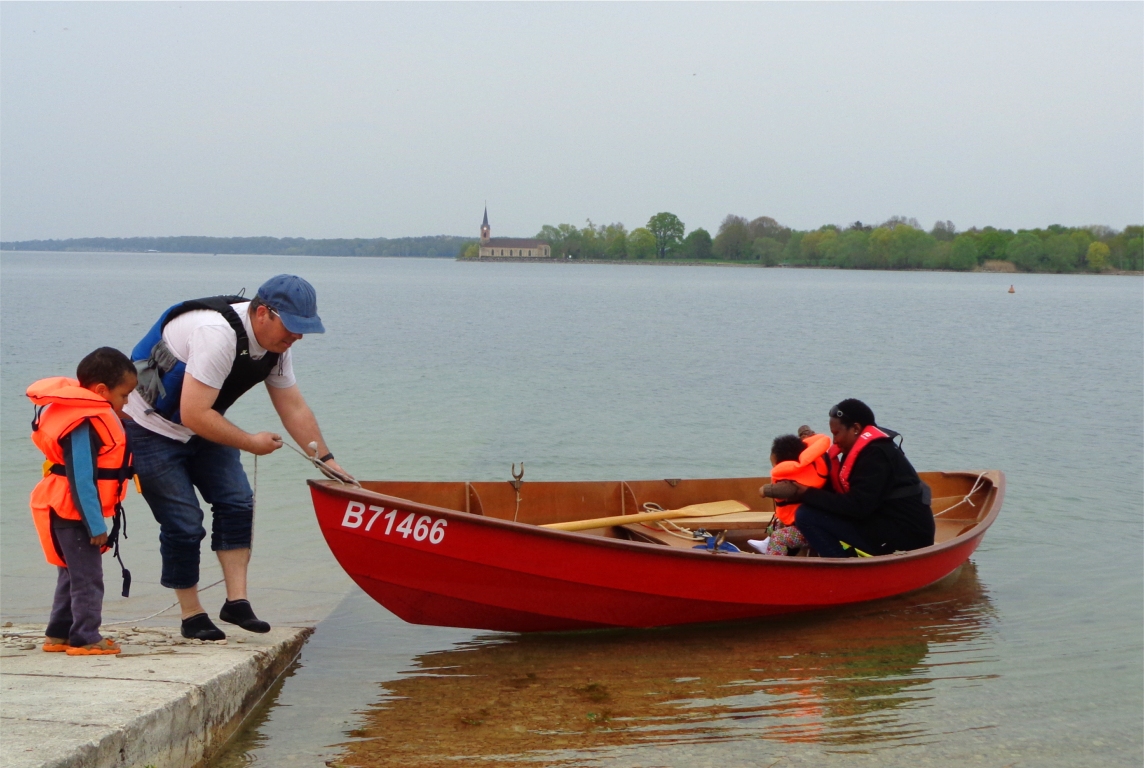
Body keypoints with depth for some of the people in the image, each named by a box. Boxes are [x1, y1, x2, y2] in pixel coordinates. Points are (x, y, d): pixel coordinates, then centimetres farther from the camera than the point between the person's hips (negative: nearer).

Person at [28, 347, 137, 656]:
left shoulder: (94, 415, 8)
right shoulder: (84, 424, -23)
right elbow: (81, 480, -24)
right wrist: (96, 525, -21)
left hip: (69, 514, 10)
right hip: (73, 515, -10)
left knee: (73, 574, 17)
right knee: (87, 578, -4)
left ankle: (59, 635, 24)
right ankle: (85, 638, 2)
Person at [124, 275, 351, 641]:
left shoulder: (276, 342, -6)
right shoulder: (218, 335, -34)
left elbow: (294, 409, 5)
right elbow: (194, 415, -33)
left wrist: (327, 460, 4)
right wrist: (250, 442, -21)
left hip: (203, 427, 8)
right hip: (151, 428, -8)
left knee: (236, 501, -7)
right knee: (183, 523, -9)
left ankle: (236, 601, -4)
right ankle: (191, 615, 6)